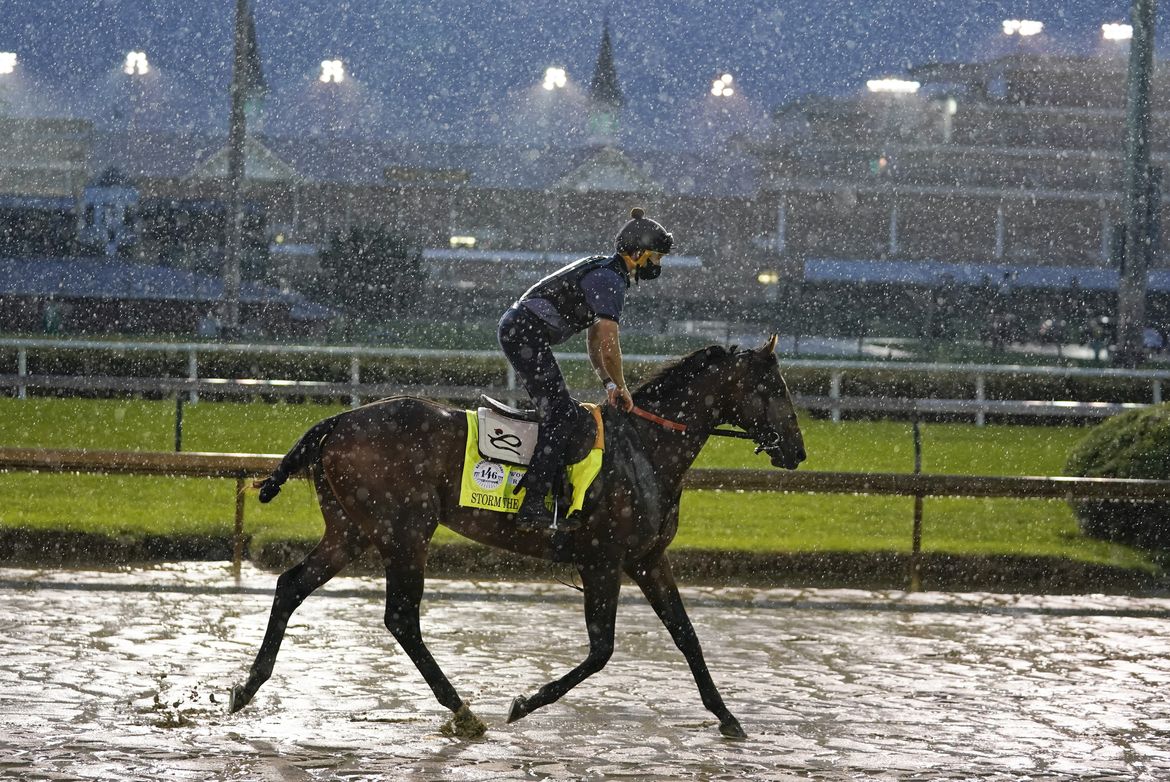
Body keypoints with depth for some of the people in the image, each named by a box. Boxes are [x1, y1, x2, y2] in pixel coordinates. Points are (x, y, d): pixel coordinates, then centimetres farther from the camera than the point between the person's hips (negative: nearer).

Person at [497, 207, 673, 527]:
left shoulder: (605, 271, 20)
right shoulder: (610, 280, -13)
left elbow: (594, 339, 25)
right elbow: (608, 343, -18)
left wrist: (608, 384, 16)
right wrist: (621, 387, -4)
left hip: (516, 329, 11)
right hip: (527, 334, -11)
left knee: (567, 413, 14)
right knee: (562, 415, -15)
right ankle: (532, 506, -22)